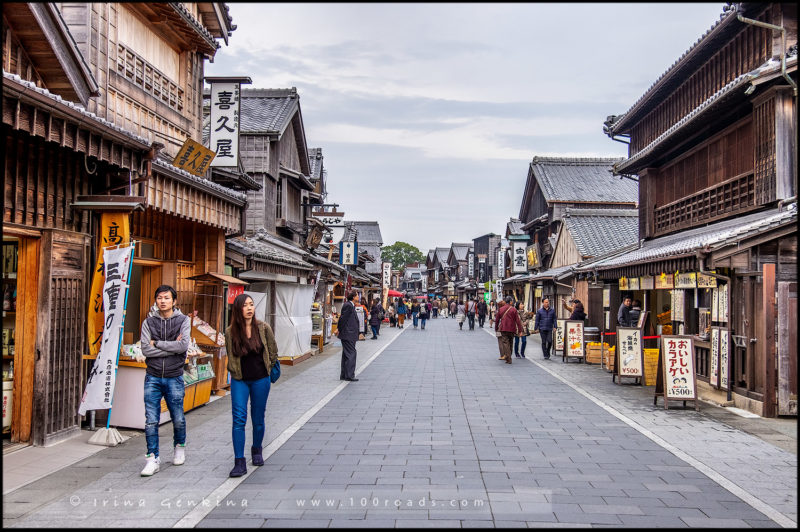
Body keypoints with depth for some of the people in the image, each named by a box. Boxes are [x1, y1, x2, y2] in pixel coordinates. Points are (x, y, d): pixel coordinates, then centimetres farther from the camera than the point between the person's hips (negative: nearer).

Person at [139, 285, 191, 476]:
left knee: (178, 419, 9)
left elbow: (183, 345, -14)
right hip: (153, 377, 1)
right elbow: (146, 350, -7)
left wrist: (157, 343, -10)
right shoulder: (148, 322, 4)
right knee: (151, 421, -3)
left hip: (174, 377, -1)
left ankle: (179, 447, 35)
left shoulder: (183, 320, 0)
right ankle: (153, 458, 6)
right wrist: (172, 347, -12)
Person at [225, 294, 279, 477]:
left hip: (260, 379, 0)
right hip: (239, 381, 0)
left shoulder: (263, 328, -5)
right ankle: (239, 462, -6)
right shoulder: (230, 332, -5)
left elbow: (273, 352, 6)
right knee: (238, 419, -9)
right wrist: (236, 372, 10)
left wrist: (267, 372, 9)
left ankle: (256, 450, 34)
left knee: (258, 419, 9)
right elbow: (230, 357, 11)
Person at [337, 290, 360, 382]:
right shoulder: (348, 305, -16)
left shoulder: (351, 305, 15)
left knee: (346, 355, 13)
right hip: (348, 334, -10)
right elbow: (343, 318, -17)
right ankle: (349, 375, -4)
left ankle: (344, 375, 19)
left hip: (349, 334, 10)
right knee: (351, 354, -7)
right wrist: (339, 329, -10)